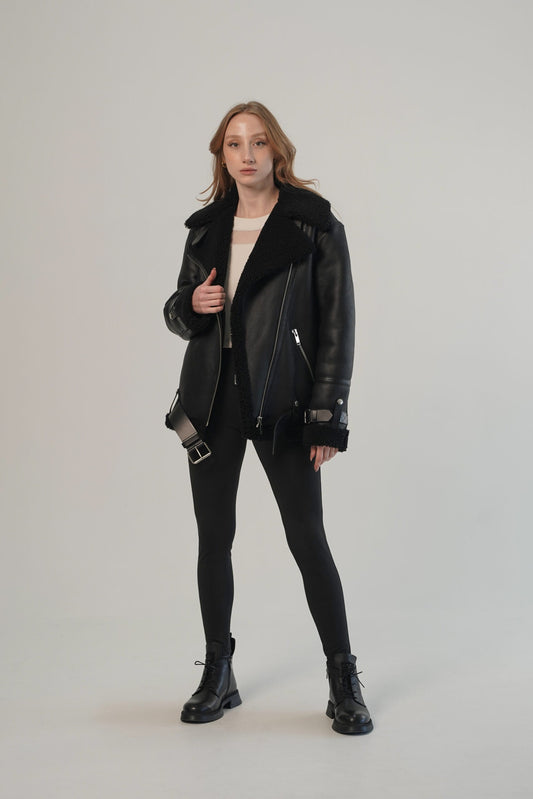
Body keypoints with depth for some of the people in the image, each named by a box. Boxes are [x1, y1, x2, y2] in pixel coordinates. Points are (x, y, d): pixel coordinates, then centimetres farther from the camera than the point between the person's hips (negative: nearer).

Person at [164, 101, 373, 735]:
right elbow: (177, 312, 18)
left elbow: (336, 326, -5)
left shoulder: (314, 225, -3)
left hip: (281, 399, -4)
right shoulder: (206, 227, 10)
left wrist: (328, 418, -10)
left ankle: (344, 683, 11)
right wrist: (191, 305, -7)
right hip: (212, 397, 5)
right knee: (213, 538, 7)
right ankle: (217, 677, 22)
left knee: (307, 539, -3)